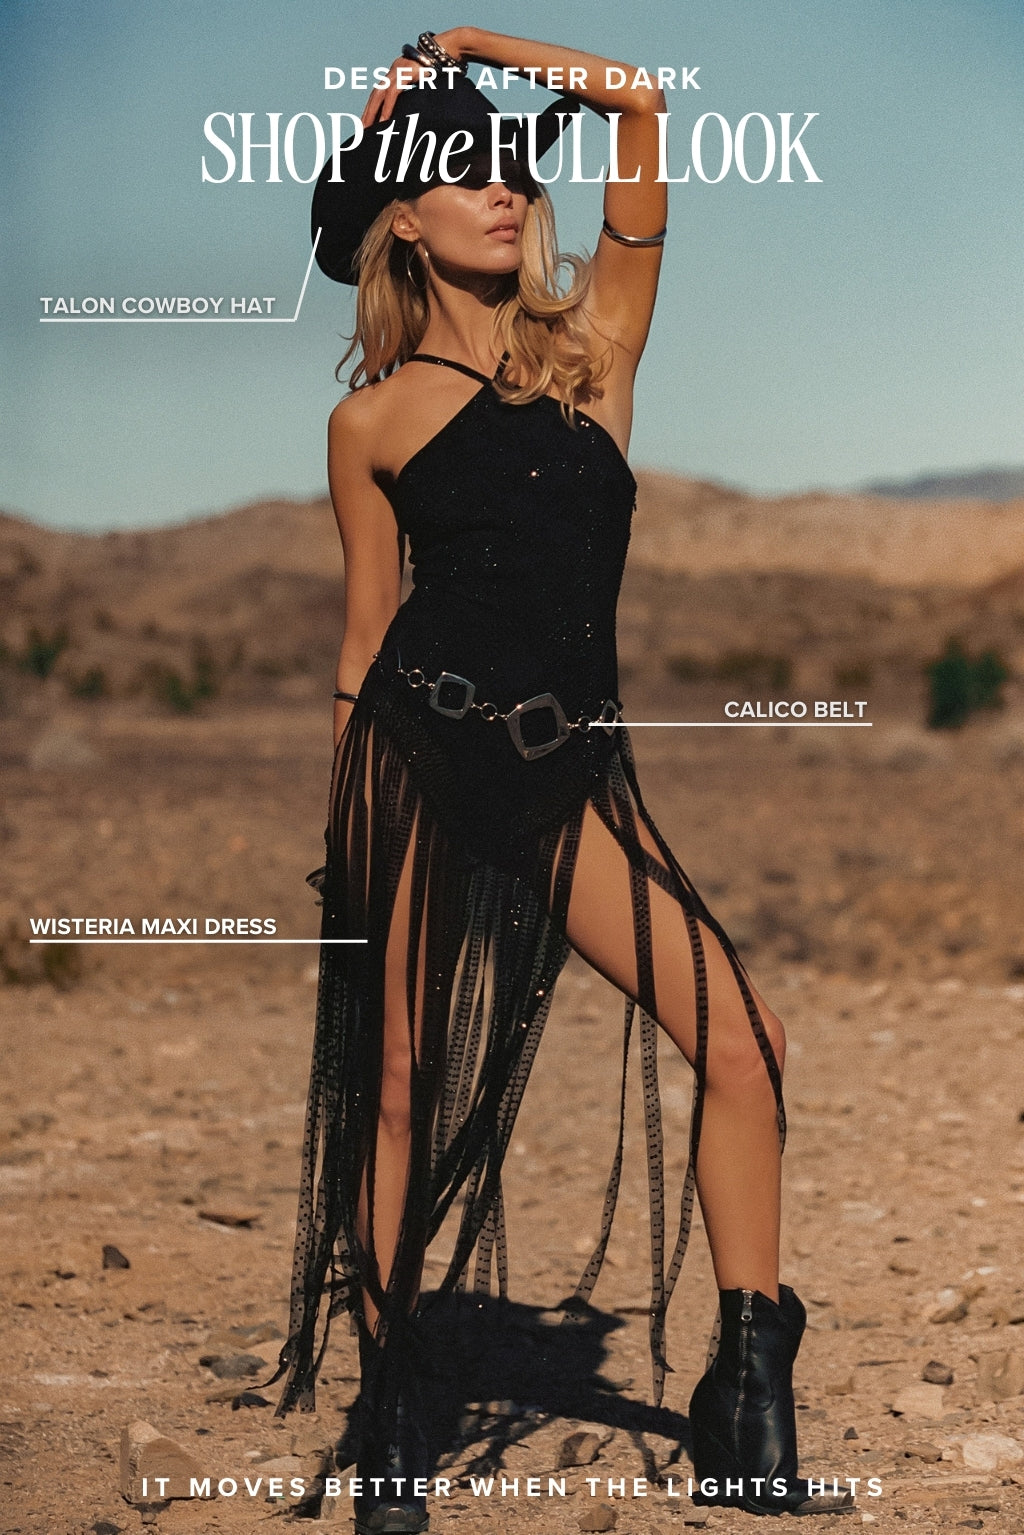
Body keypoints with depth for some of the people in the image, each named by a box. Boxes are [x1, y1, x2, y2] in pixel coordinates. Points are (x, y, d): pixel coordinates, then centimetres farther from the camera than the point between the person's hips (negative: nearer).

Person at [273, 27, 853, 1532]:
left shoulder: (594, 347, 10)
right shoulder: (374, 420, 6)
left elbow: (639, 104, 5)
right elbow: (365, 636, 9)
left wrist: (468, 45, 16)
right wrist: (342, 832, 8)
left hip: (574, 761, 2)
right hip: (420, 752, -2)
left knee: (739, 1040, -9)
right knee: (399, 1083, 0)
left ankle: (749, 1410, 1)